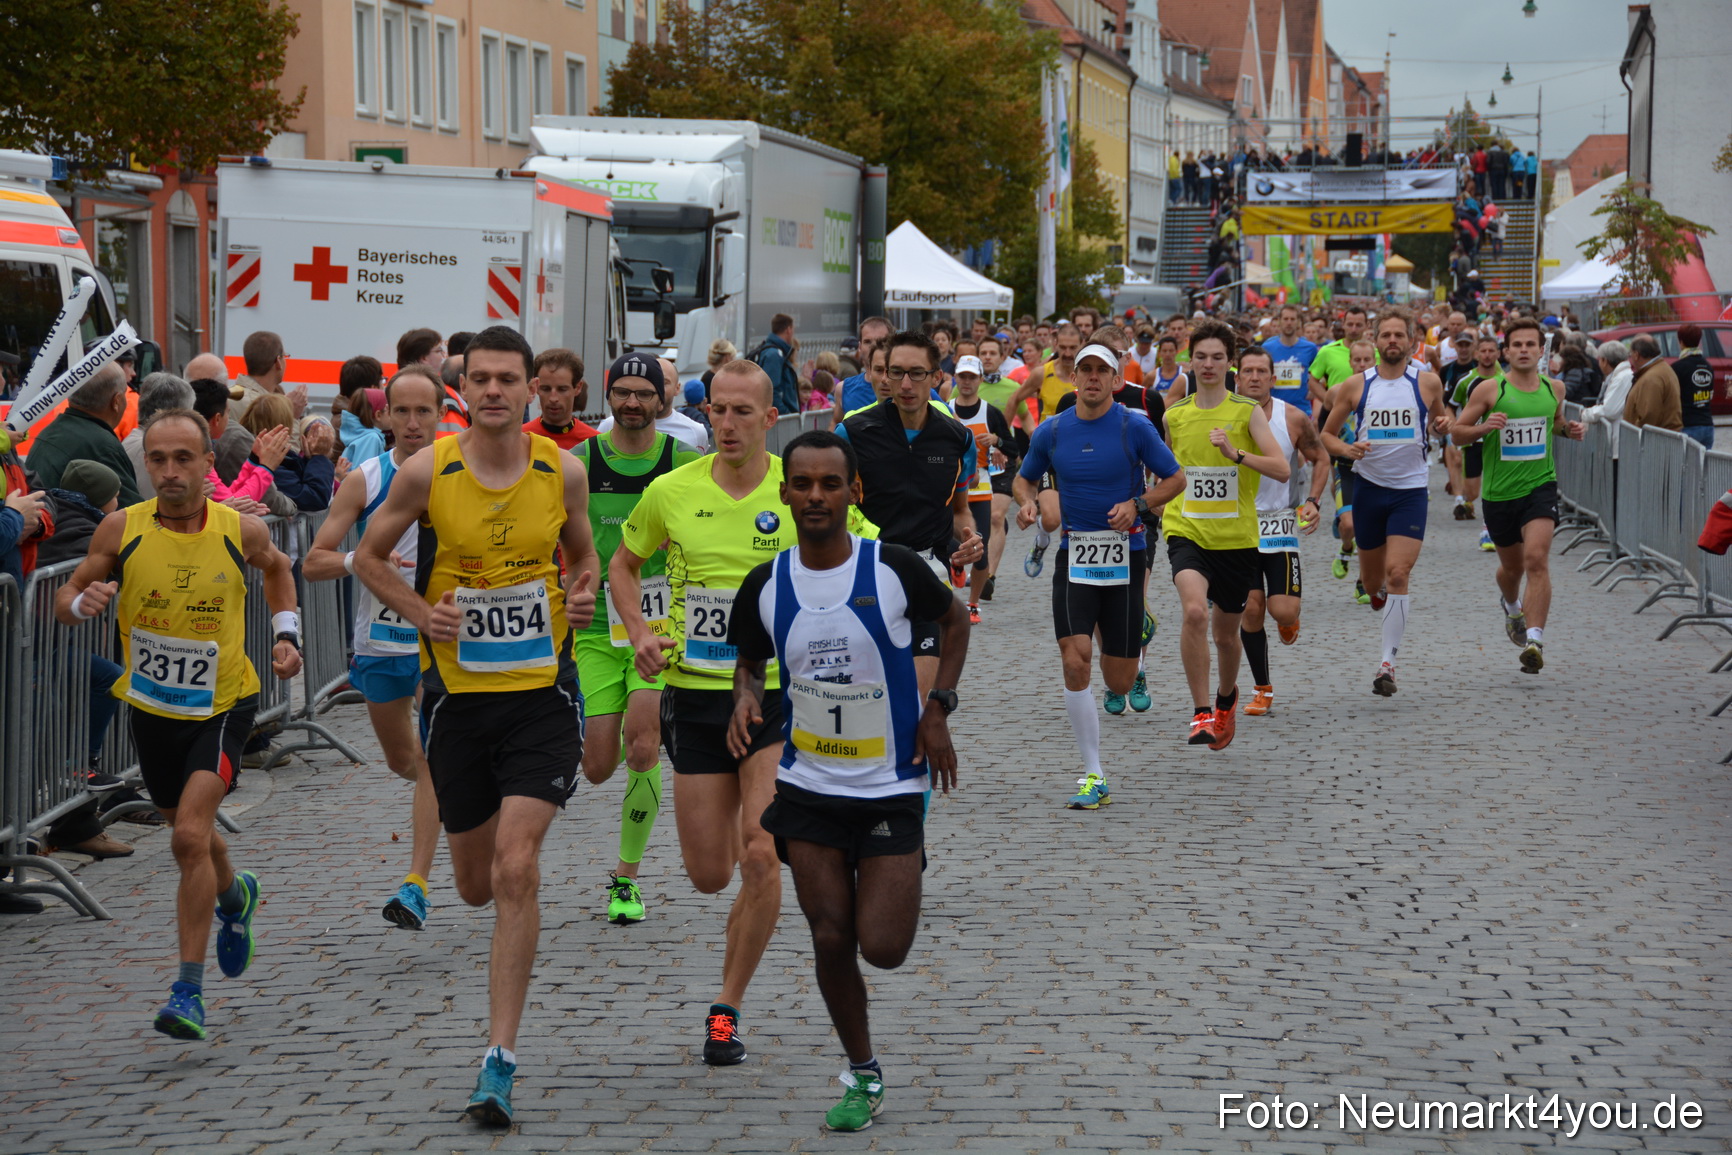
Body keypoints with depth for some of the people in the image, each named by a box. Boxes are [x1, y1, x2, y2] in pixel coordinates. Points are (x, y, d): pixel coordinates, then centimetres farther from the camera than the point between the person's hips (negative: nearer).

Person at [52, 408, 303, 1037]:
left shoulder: (241, 530, -12)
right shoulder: (121, 529, -13)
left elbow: (277, 567, 12)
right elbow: (64, 601, -3)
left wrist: (287, 634, 2)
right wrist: (83, 601, -26)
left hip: (222, 703, -3)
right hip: (151, 705, 3)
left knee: (191, 834, -19)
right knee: (189, 830, 21)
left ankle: (189, 989, -12)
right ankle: (235, 895, 56)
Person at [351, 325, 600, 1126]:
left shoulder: (563, 472, -3)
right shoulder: (427, 473, -6)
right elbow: (369, 555, 6)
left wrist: (584, 595, -7)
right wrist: (418, 611, -11)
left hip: (542, 693, -1)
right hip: (458, 695, 1)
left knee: (516, 869, -14)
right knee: (477, 884, 12)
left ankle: (500, 1060, -10)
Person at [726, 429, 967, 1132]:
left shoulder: (894, 569, -13)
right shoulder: (765, 586, -4)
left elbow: (956, 622, 5)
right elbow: (750, 661, 13)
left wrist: (938, 710, -5)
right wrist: (746, 696, -10)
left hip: (891, 785, -2)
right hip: (808, 786, 2)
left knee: (882, 948, -7)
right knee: (830, 939, 0)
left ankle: (896, 885, 29)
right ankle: (863, 1076, 19)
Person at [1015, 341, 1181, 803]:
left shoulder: (1135, 427, -5)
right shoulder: (1051, 432, 2)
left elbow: (1174, 478, 2)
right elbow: (1024, 478, 17)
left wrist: (1136, 504, -14)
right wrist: (1028, 502, -5)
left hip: (1125, 554, -1)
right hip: (1074, 554, 1)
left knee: (1118, 682, 3)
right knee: (1075, 662, -16)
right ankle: (1093, 777, -7)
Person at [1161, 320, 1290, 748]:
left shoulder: (1248, 412, -4)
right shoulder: (1174, 416, 5)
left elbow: (1282, 469, -14)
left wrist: (1235, 453, -26)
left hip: (1236, 537, 0)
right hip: (1187, 532, 0)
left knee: (1226, 633, 14)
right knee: (1194, 611, -27)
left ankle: (1226, 697, 46)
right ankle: (1201, 713, -19)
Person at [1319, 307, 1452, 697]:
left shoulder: (1428, 383, -1)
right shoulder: (1356, 387, -1)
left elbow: (1440, 418, 19)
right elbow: (1327, 435, 7)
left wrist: (1444, 424, -5)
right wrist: (1345, 449, -14)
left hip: (1410, 490, -2)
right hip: (1369, 488, 2)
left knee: (1397, 574, -16)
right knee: (1373, 582, 12)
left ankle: (1388, 663, -14)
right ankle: (1378, 589, 52)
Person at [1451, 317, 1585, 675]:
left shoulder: (1554, 388, 4)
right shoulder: (1489, 390, -7)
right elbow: (1457, 432, -2)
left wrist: (1569, 429, 4)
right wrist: (1484, 428, -21)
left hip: (1540, 486, 0)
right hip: (1499, 492, 0)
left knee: (1537, 558, -21)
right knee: (1512, 566, 16)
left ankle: (1534, 639, -24)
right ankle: (1511, 606, 53)